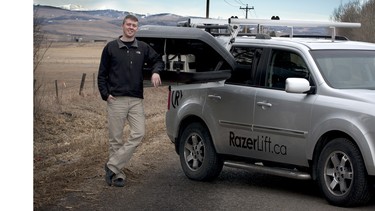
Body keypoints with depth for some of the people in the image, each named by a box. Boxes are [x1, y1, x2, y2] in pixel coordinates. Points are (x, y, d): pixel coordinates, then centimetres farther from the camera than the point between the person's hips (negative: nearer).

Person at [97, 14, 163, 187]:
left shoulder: (143, 48, 11)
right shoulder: (111, 48, 6)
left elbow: (157, 60, 24)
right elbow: (102, 74, 7)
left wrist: (155, 71, 2)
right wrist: (105, 94, -4)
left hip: (136, 100, 2)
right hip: (116, 100, -2)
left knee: (138, 134, -13)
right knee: (116, 138, 0)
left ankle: (112, 166, -8)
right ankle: (118, 174, 8)